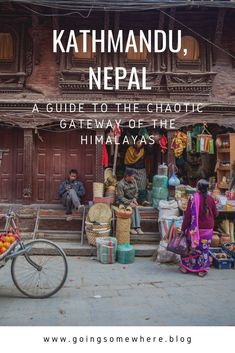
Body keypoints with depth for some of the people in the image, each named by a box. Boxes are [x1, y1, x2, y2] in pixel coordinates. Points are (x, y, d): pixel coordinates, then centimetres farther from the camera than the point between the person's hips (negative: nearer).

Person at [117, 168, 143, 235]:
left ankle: (138, 227, -33)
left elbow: (136, 192, 11)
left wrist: (134, 199, -9)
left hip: (131, 200, 4)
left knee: (136, 207, -27)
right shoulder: (121, 184, -16)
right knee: (131, 208, -31)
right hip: (123, 201, -4)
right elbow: (121, 197, -17)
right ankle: (132, 227, -24)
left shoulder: (134, 181, 1)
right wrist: (129, 203, -26)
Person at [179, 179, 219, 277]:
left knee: (192, 247, 13)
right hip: (208, 229, 2)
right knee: (204, 248, 14)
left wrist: (183, 228, -5)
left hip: (195, 228, -2)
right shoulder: (210, 199, -6)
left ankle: (186, 267, 24)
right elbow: (215, 214, 4)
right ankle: (202, 269, 20)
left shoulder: (193, 198, -15)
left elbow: (188, 215, -13)